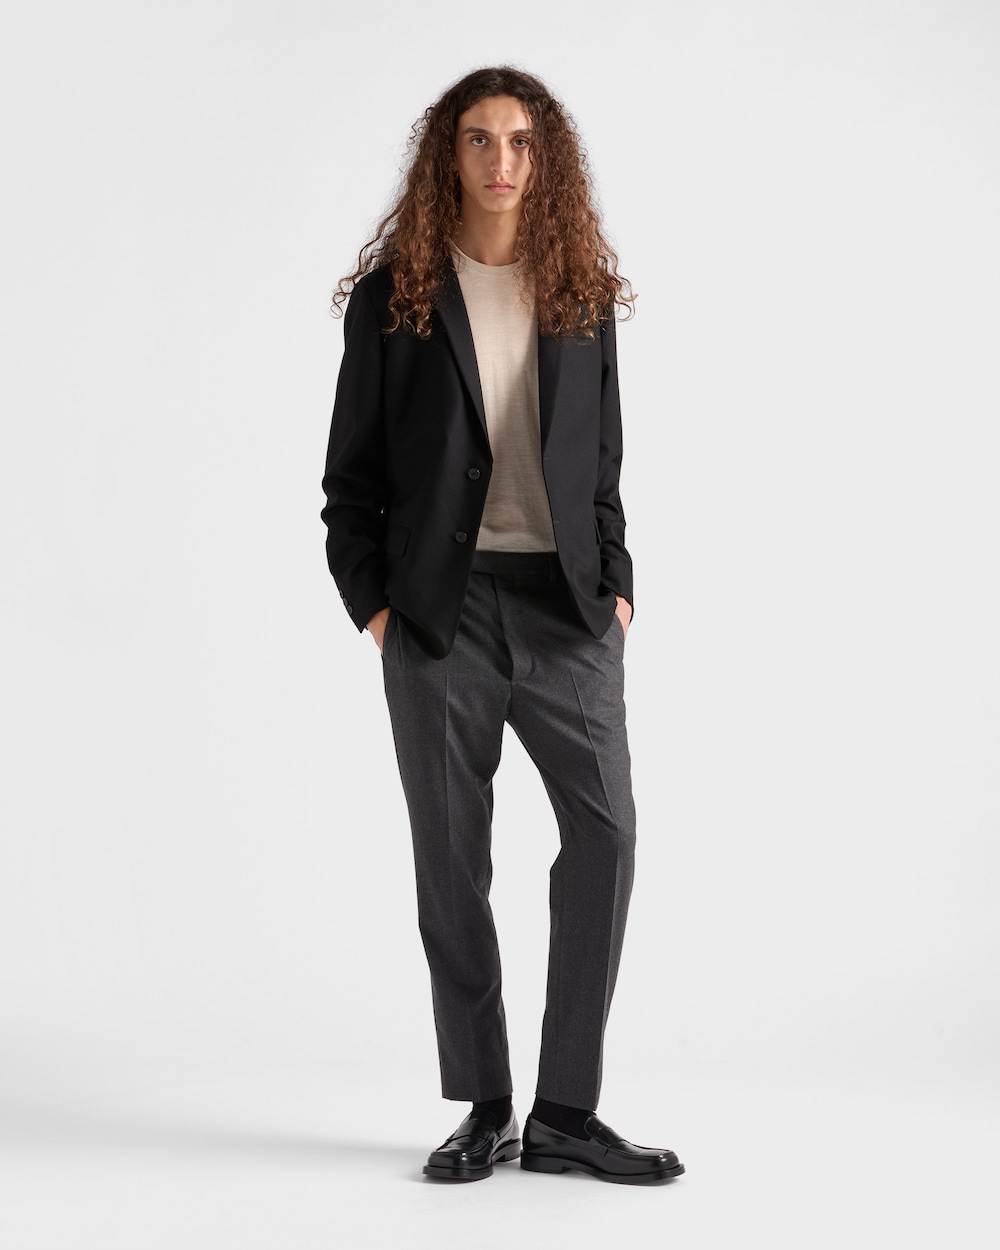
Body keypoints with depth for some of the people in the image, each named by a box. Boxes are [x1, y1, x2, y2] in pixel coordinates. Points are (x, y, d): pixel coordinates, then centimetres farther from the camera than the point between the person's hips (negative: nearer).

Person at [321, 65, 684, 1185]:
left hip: (565, 602, 2)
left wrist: (615, 582, 5)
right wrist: (372, 599, -2)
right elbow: (351, 473, 7)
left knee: (605, 830, -9)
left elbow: (604, 463, 15)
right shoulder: (393, 294, 6)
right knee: (451, 855, 2)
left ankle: (565, 1114, 1)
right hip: (440, 607, -1)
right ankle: (485, 1111, 14)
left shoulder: (583, 294, 12)